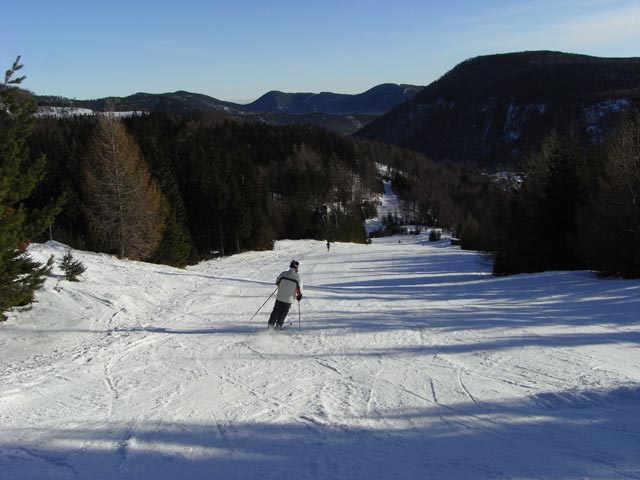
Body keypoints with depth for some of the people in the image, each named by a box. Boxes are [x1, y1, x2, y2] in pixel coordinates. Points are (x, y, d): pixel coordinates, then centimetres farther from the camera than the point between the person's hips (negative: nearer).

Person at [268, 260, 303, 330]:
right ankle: (278, 326, 16)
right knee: (283, 313, 15)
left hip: (279, 297, 1)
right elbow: (299, 289, -8)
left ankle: (271, 325, 11)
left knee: (276, 311, 14)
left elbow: (277, 282, 7)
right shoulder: (297, 277, -11)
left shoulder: (284, 273, -6)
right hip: (289, 299, -1)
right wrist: (299, 296, 10)